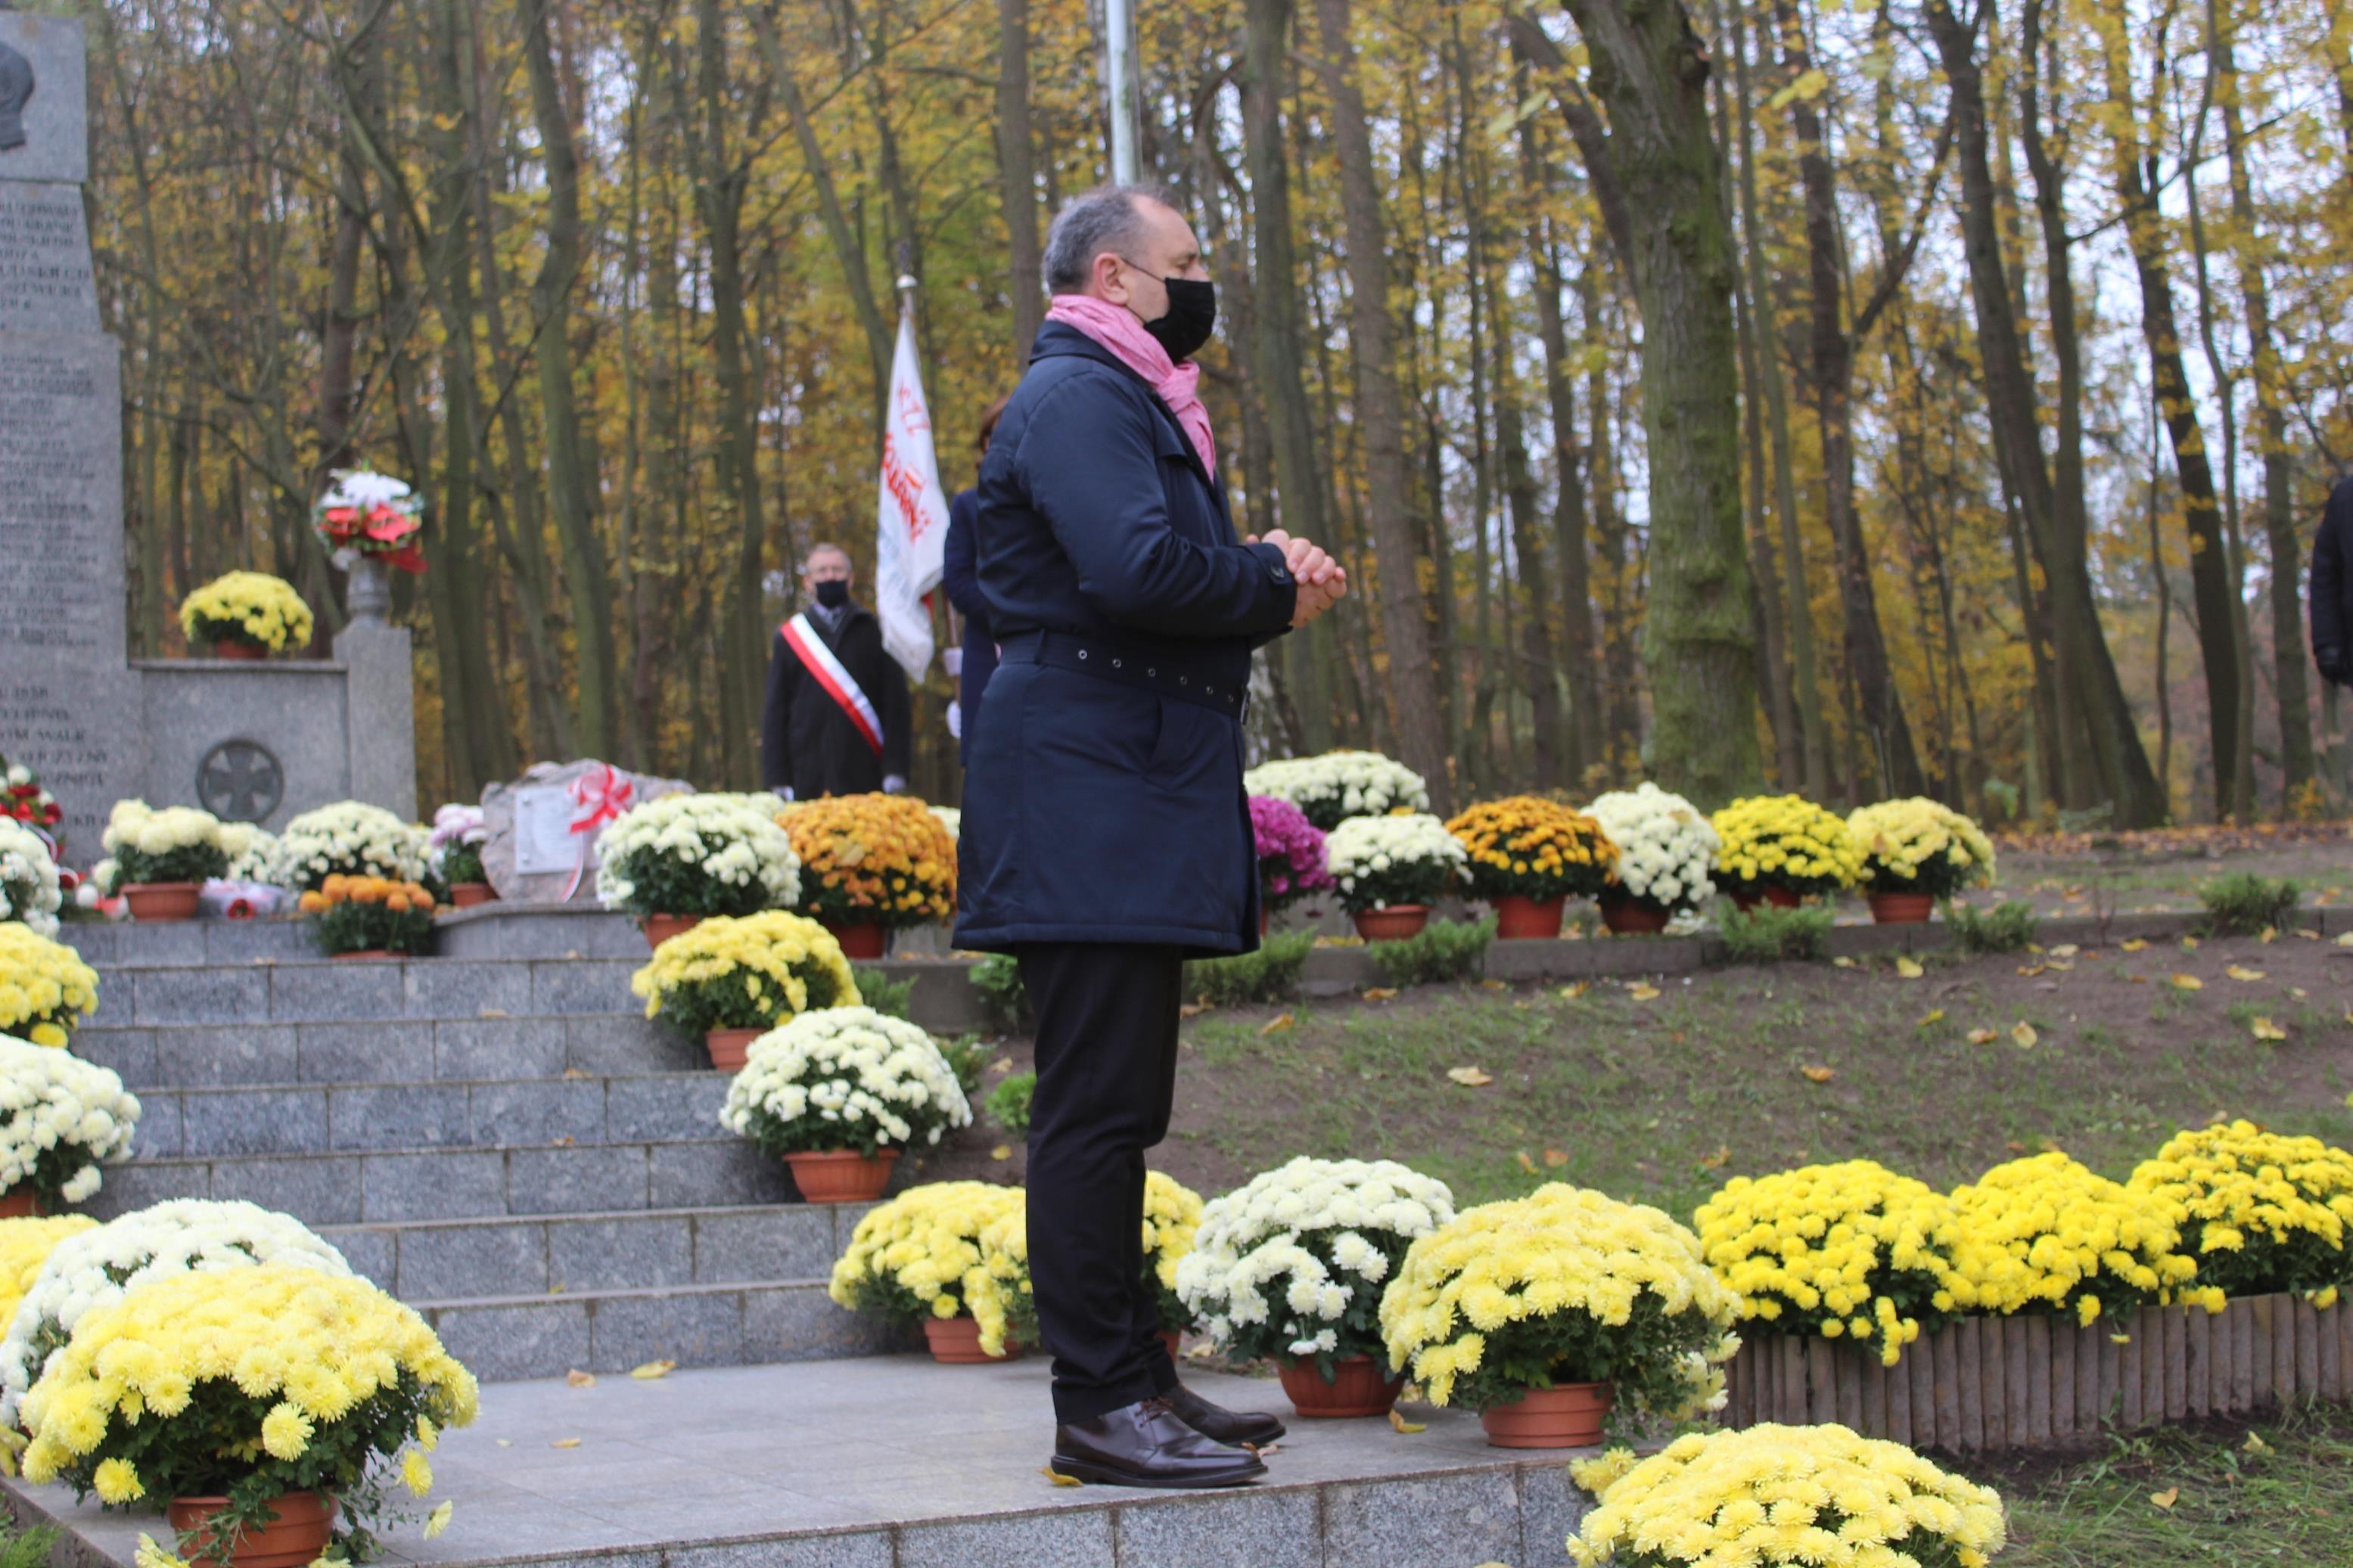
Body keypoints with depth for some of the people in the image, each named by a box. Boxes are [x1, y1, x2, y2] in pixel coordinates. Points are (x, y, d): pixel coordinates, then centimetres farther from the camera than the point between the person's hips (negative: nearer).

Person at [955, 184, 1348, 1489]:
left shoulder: (1123, 400, 25)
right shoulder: (1074, 398, -10)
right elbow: (1135, 569, -24)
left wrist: (1263, 574, 4)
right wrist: (1274, 585, -8)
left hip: (1132, 801, 11)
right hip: (1088, 797, -11)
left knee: (1114, 1108, 13)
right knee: (1096, 1106, -9)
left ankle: (1134, 1377, 19)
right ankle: (1100, 1406, -6)